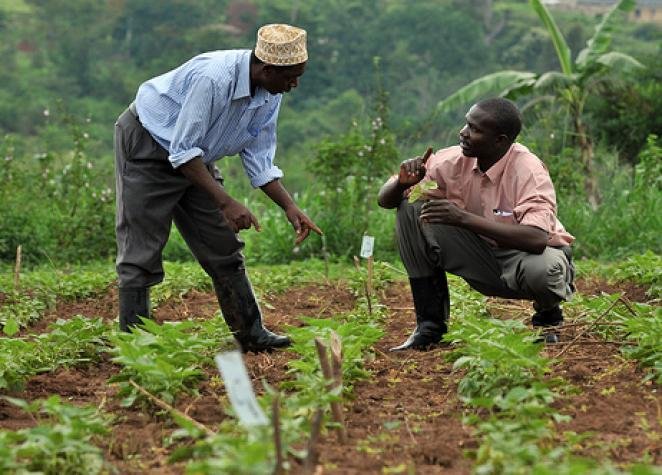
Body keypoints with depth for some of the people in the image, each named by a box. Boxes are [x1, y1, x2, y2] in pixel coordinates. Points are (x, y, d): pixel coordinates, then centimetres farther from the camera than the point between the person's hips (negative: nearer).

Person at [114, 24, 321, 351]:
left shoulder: (270, 97, -9)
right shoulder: (213, 78, -35)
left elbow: (259, 161, 0)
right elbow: (183, 152, -32)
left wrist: (290, 208, -10)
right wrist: (225, 202, -35)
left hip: (193, 157, 8)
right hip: (146, 147, -8)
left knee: (223, 247, 7)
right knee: (142, 252, -10)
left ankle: (251, 334, 15)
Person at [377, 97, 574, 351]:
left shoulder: (528, 170, -26)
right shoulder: (454, 160, -11)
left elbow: (537, 239, -41)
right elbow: (385, 199, -5)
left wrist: (463, 218, -44)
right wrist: (402, 183, -30)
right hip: (483, 260, 5)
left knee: (541, 271, -42)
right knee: (411, 210, -14)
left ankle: (548, 316, -1)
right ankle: (430, 325, -7)